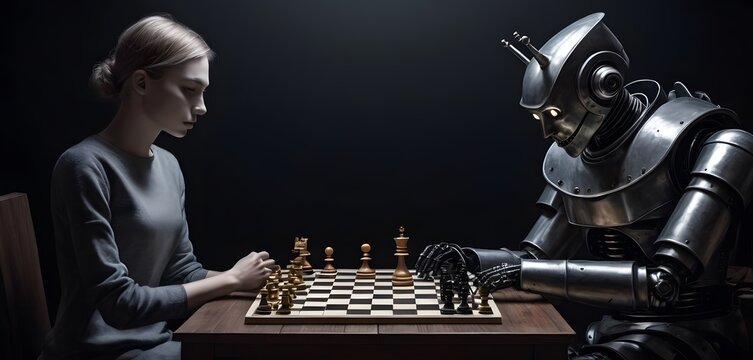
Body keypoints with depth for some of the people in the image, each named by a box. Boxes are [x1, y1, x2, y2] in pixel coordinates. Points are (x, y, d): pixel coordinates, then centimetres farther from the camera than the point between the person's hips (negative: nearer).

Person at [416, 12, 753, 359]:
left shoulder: (714, 148, -16)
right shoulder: (573, 156, 2)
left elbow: (665, 283, -25)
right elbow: (535, 258, 9)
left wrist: (527, 271, -26)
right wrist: (473, 259, -10)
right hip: (616, 330, 6)